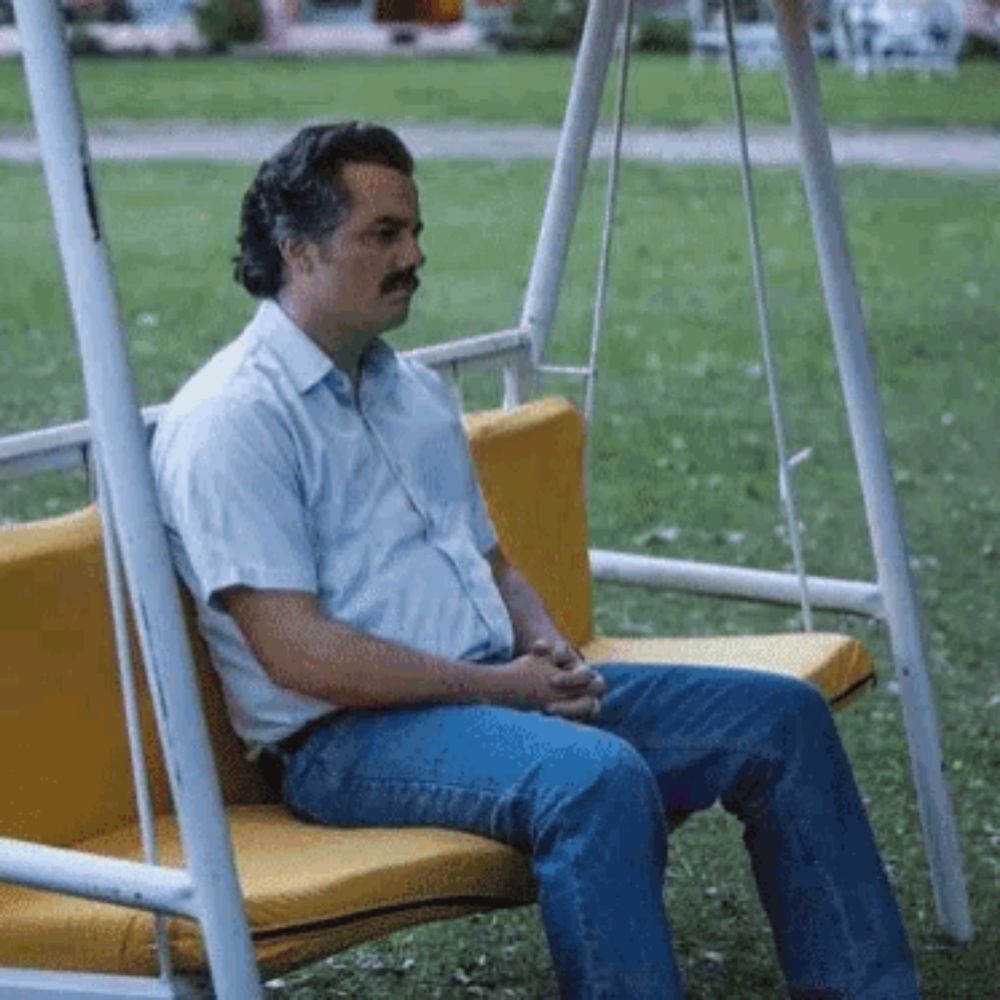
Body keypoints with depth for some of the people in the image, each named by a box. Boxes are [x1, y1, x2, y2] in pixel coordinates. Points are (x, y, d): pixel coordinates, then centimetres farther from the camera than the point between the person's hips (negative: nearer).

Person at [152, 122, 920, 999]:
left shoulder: (415, 392, 18)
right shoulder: (229, 421, -10)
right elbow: (297, 654, -17)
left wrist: (545, 644, 2)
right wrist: (494, 686, -14)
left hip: (503, 688, 9)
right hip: (349, 737, -9)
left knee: (781, 718, -2)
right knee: (598, 778, -37)